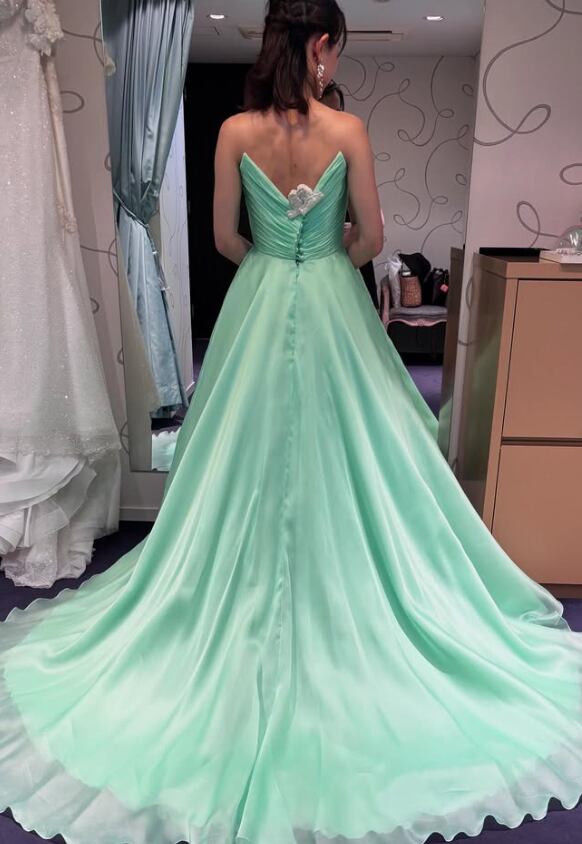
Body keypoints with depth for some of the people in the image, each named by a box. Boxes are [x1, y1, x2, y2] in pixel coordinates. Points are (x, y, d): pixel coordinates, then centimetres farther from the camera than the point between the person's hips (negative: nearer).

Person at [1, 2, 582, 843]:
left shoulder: (235, 131, -2)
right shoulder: (347, 129, -6)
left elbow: (225, 237, 2)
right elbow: (371, 237, -2)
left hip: (258, 305, 2)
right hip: (330, 307, -1)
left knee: (250, 458, 11)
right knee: (342, 456, 10)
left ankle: (251, 614, 24)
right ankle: (344, 600, 23)